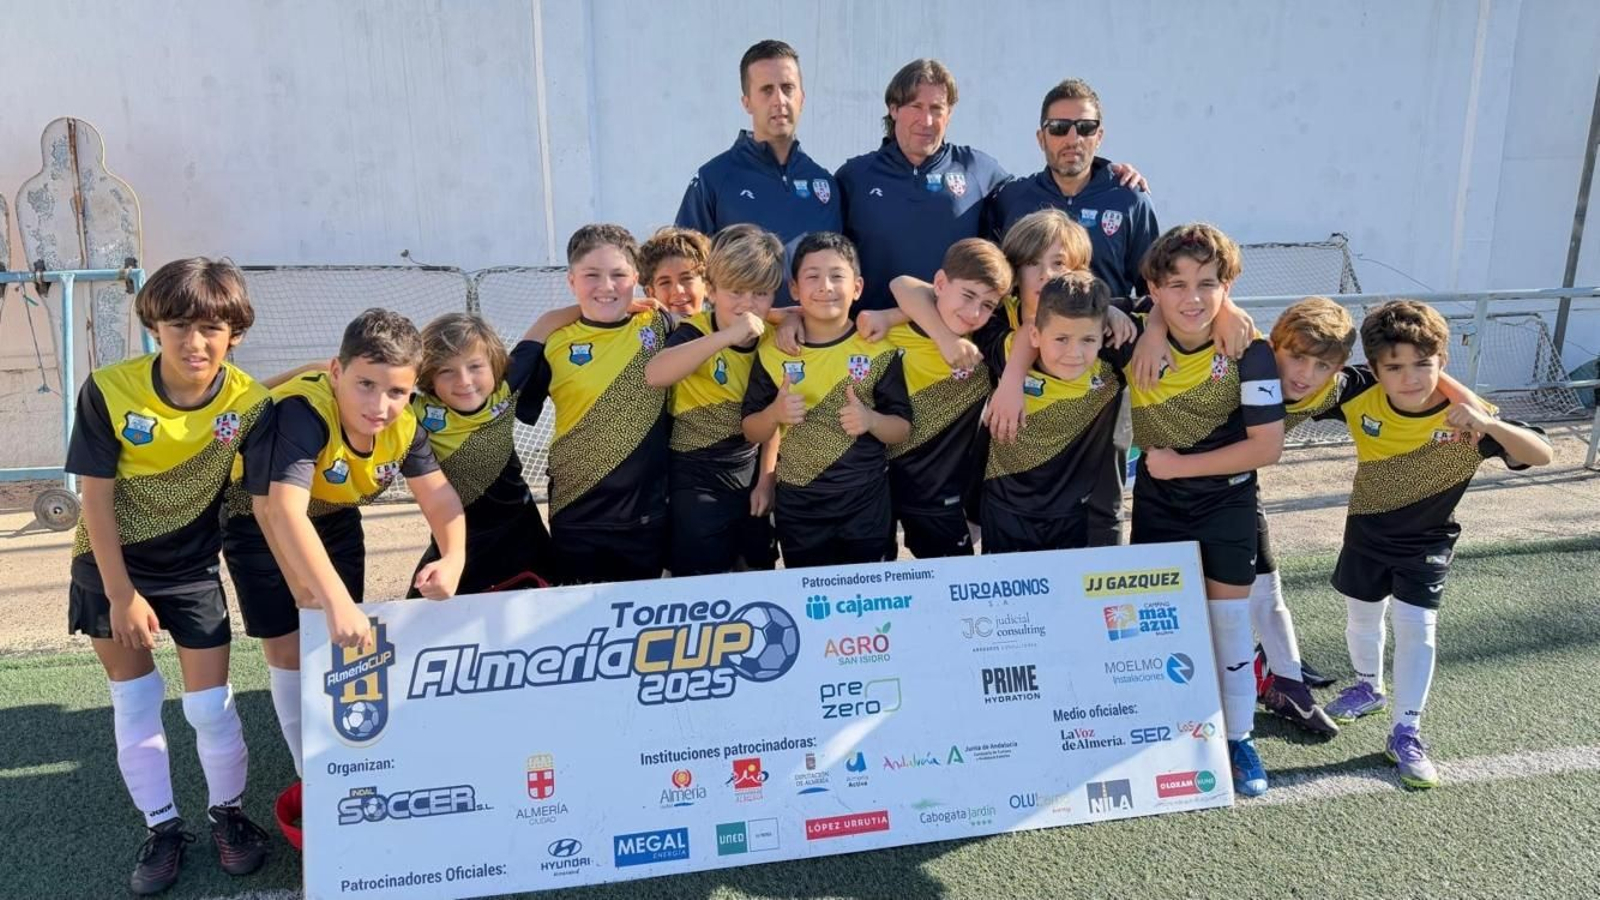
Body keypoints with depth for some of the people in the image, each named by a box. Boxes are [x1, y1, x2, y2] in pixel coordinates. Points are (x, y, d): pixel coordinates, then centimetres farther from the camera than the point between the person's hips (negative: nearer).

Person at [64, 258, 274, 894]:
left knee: (211, 705, 1)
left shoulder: (250, 404, -19)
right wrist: (122, 593, -11)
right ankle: (163, 830, 27)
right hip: (110, 569, 1)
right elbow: (96, 498, -13)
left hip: (193, 571, 0)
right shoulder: (108, 391, -20)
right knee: (134, 704, 11)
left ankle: (227, 813, 26)